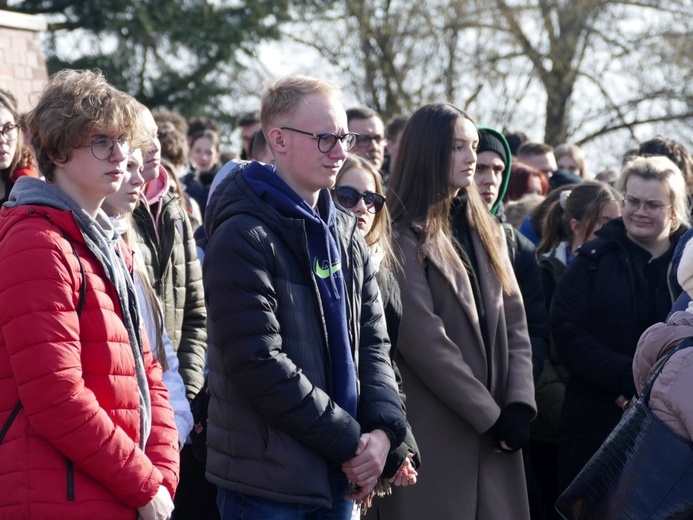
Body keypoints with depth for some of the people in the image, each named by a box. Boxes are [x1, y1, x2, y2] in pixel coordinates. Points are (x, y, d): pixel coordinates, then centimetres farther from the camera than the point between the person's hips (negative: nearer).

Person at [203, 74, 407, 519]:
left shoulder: (347, 235, 12)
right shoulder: (244, 238, -12)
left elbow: (373, 341, 11)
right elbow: (259, 365, -19)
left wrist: (383, 428, -7)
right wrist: (350, 441, -15)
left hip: (339, 479, 7)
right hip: (266, 484, -7)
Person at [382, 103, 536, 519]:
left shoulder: (484, 228, 14)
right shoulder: (405, 236, -7)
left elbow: (514, 324, 9)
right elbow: (424, 341, -14)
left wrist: (520, 404, -6)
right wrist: (490, 415, -13)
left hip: (494, 429, 6)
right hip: (435, 433, -6)